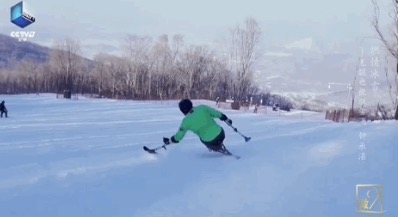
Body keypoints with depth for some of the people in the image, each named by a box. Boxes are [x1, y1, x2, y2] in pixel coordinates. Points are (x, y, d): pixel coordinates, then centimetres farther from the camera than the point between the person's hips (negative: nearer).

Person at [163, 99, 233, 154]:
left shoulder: (186, 121, -6)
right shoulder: (202, 108, -4)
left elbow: (178, 137, 4)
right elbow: (217, 113, 1)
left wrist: (169, 141, 22)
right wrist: (227, 120, 18)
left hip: (211, 142, -2)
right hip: (221, 134, 2)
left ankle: (223, 151, 30)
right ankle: (222, 147, 43)